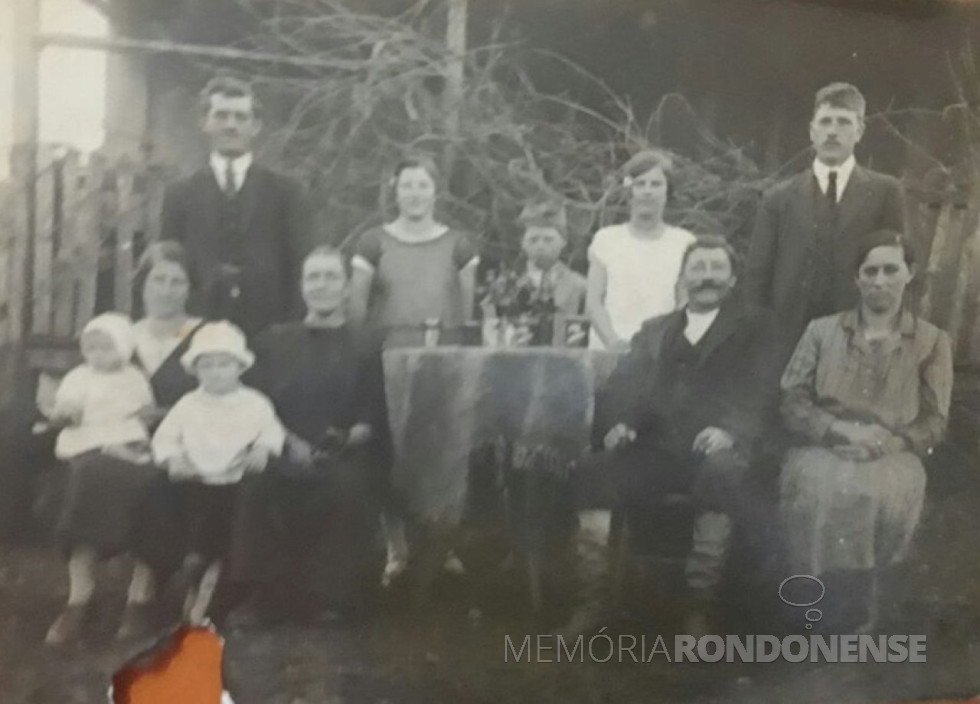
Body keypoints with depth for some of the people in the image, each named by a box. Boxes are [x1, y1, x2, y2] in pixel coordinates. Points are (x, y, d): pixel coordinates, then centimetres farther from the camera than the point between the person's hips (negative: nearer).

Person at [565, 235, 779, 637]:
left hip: (711, 450, -2)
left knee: (721, 470, -37)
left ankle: (700, 607, -23)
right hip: (655, 448, 3)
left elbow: (762, 390, 0)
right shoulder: (654, 330, 25)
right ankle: (593, 600, -12)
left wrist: (731, 429, -20)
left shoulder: (754, 328, 15)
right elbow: (625, 383, 13)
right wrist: (618, 422, -9)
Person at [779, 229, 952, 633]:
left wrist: (885, 441, -14)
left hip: (892, 456, 0)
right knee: (817, 485, -36)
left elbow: (933, 424, 6)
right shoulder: (822, 331, 14)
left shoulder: (932, 342, 12)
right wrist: (841, 429, -13)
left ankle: (853, 614, -15)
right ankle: (820, 601, -18)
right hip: (824, 448, 0)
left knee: (886, 492, -35)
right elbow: (792, 404, 5)